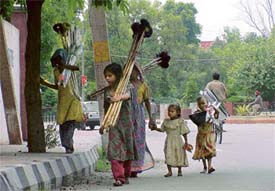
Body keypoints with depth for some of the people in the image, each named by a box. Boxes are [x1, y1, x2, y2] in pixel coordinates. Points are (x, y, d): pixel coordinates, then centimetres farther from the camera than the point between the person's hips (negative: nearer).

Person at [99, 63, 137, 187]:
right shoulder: (107, 91, 7)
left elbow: (128, 95, -30)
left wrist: (120, 97, -52)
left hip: (125, 122, -3)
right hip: (113, 124, 3)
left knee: (127, 150, 8)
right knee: (114, 150, -10)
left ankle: (126, 176, 22)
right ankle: (119, 177, -13)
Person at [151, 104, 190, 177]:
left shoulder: (180, 121, -6)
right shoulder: (166, 121, 7)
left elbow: (184, 132, -5)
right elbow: (162, 129, 12)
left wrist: (186, 141, -6)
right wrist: (156, 128, -6)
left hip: (177, 141, -3)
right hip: (169, 141, 3)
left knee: (178, 156, 5)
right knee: (168, 156, -2)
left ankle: (179, 171, 22)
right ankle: (169, 171, 7)